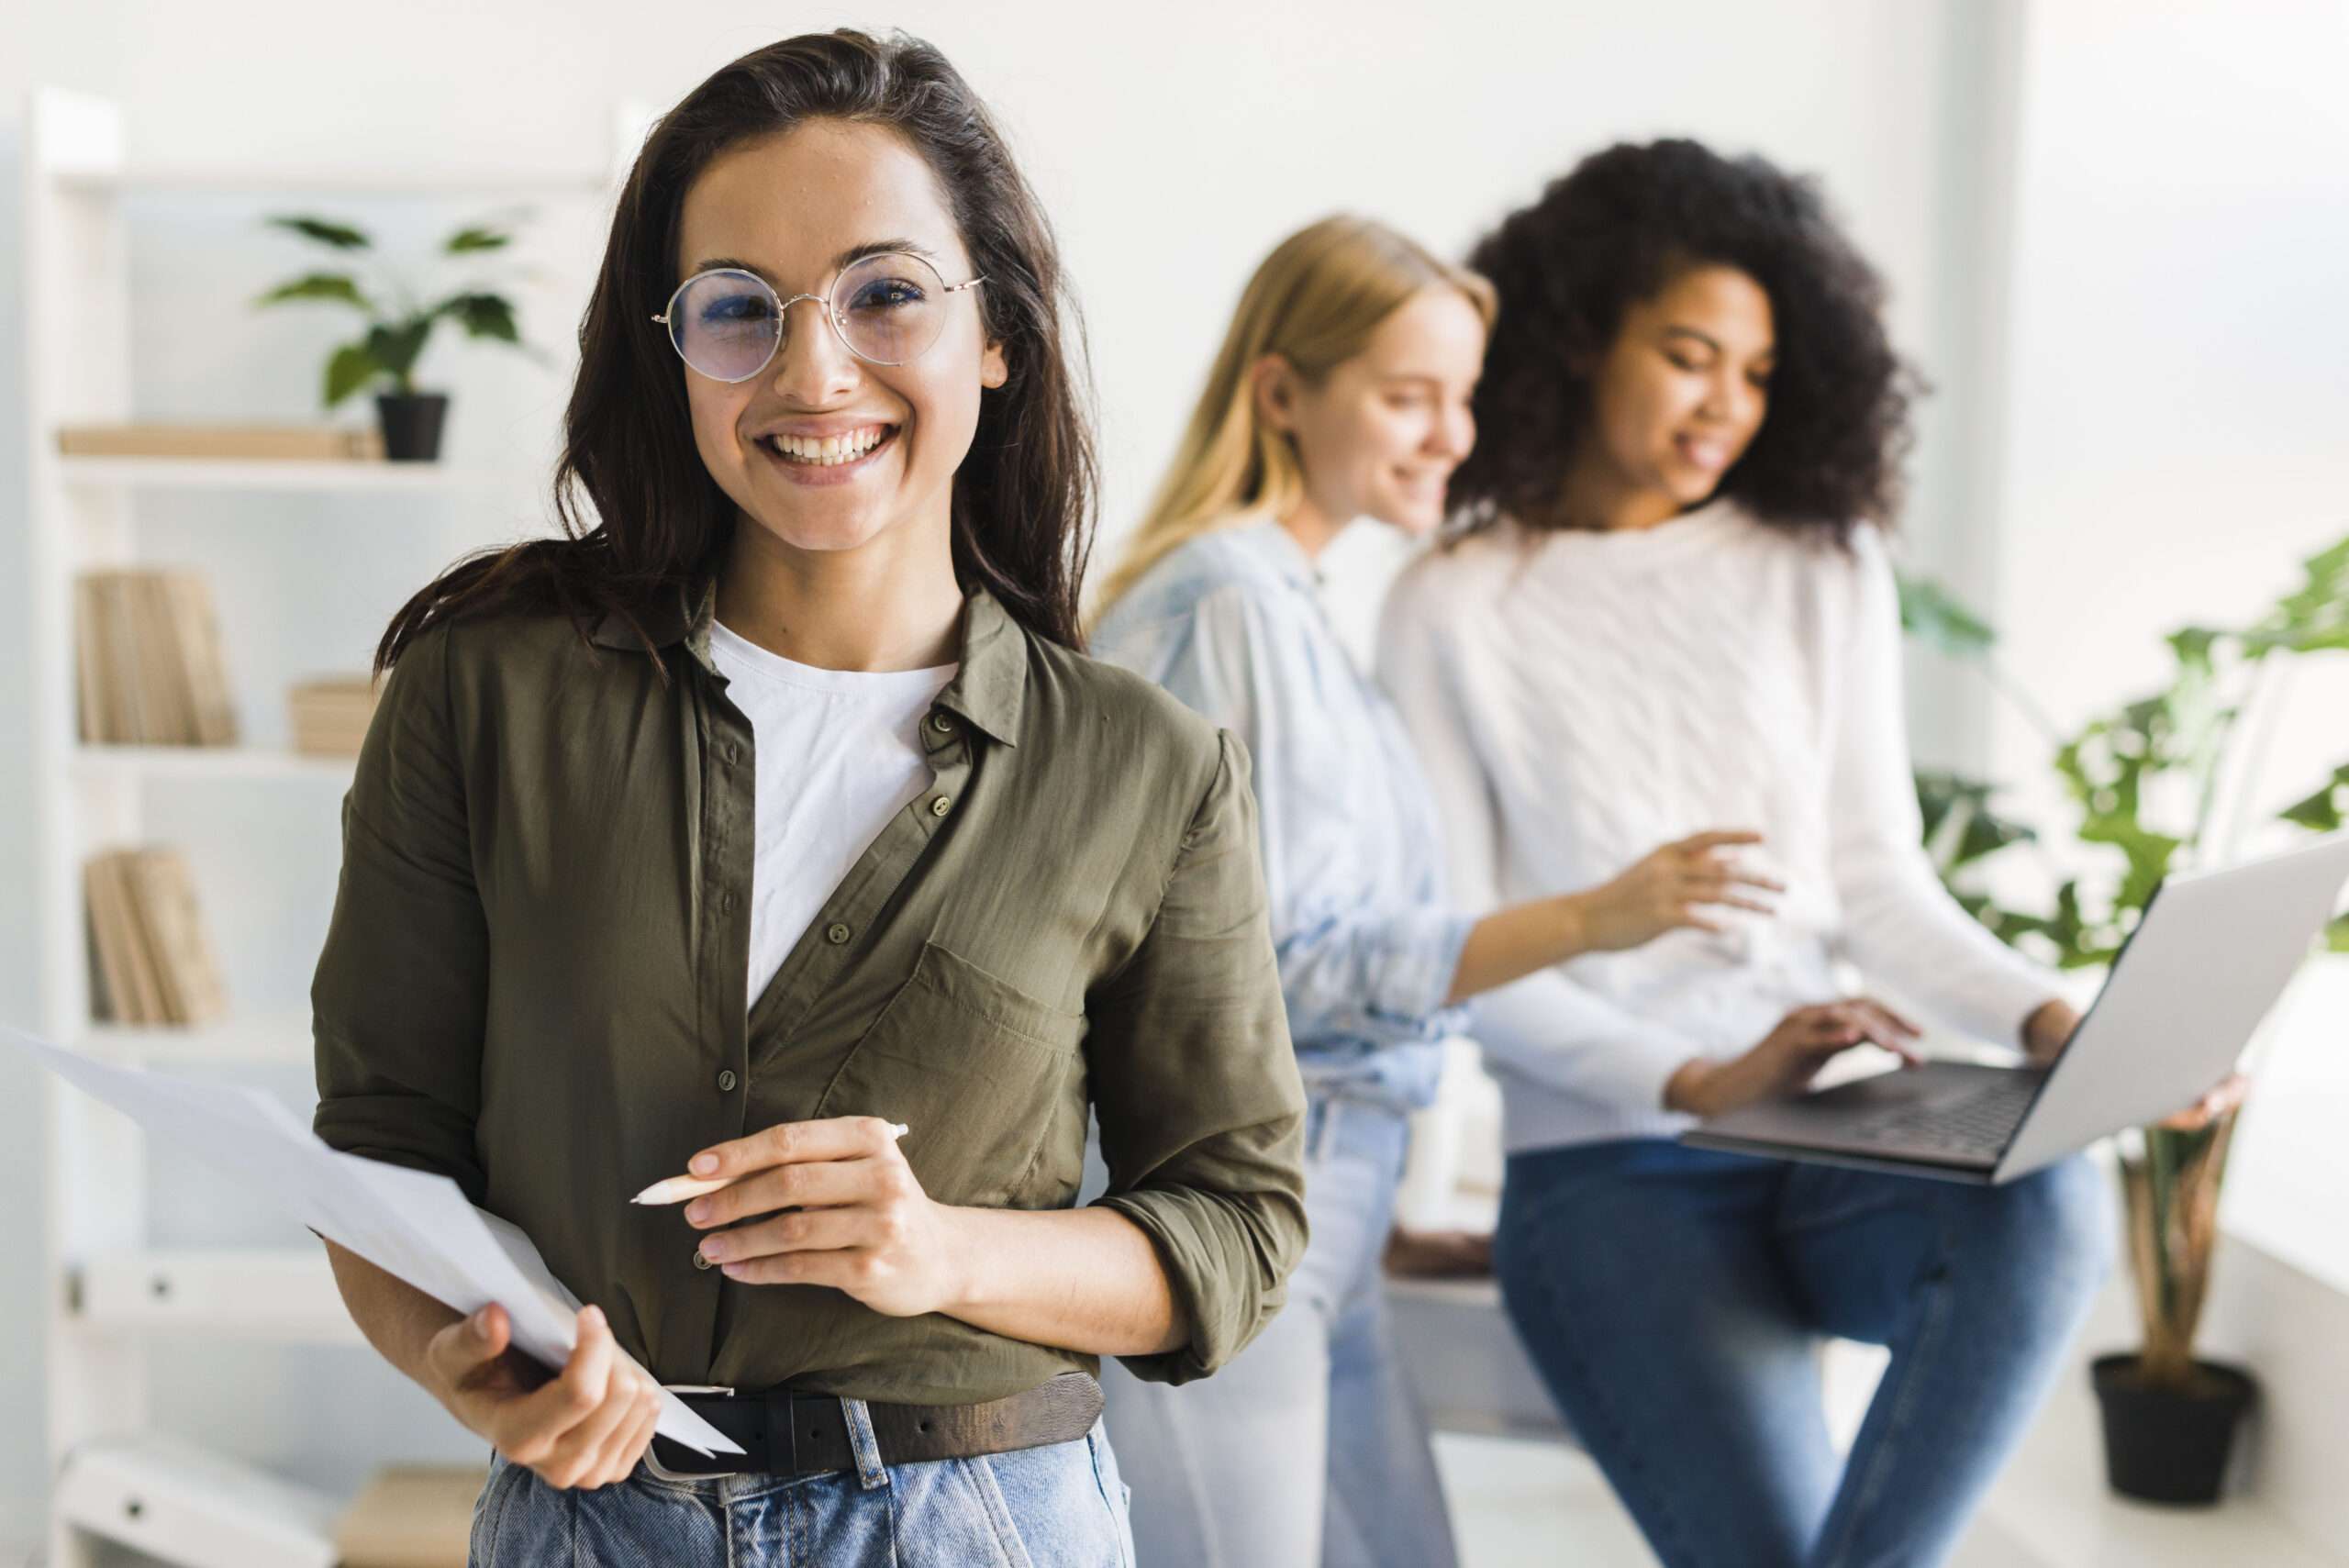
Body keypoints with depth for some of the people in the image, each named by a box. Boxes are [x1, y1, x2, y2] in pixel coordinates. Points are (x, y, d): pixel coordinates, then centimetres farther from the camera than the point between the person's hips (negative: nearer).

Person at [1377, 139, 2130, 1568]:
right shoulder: (1456, 612, 0)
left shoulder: (1822, 564, 11)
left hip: (1837, 1139, 3)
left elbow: (1880, 876, 8)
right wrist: (1697, 1082, -17)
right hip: (1613, 1169, -3)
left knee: (2047, 1202, -30)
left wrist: (2042, 1016, -10)